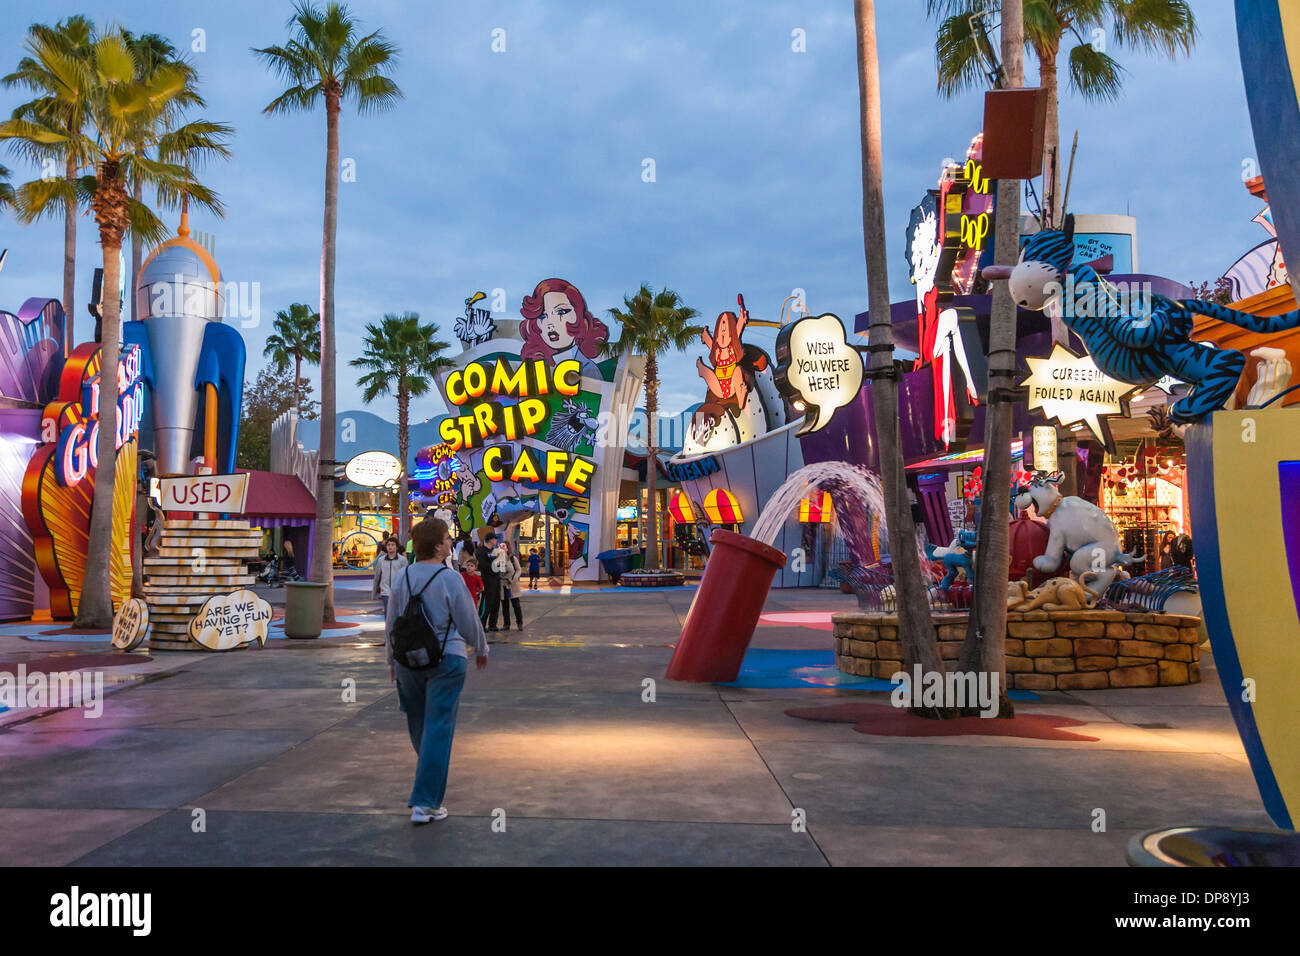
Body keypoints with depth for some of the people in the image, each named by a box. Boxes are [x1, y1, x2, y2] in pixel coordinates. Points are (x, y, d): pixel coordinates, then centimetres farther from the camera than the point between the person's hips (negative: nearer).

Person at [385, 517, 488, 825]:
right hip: (446, 660, -5)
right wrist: (481, 650, 10)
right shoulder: (450, 580, -16)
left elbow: (391, 624, 8)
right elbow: (469, 623, -8)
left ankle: (432, 774, 44)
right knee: (438, 728, -1)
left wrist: (392, 660, 20)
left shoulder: (402, 578, 0)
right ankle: (425, 803, -1)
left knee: (418, 724, 21)